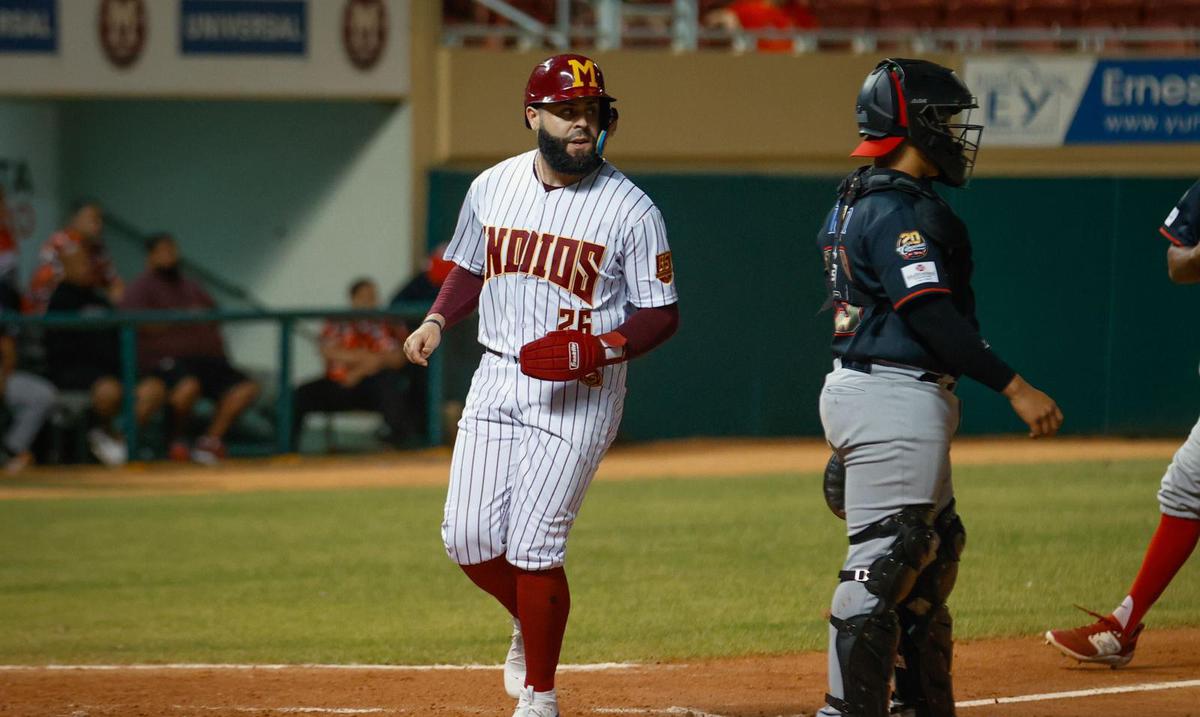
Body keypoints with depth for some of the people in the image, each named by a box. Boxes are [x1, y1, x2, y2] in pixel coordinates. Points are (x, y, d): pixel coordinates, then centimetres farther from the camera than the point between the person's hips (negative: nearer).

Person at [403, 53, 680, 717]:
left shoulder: (630, 209, -8)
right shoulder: (491, 188, 5)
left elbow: (661, 315, -4)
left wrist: (599, 348, -21)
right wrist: (437, 320, 1)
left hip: (580, 394, -4)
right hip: (497, 379, 5)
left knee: (533, 548, -10)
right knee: (469, 539, 0)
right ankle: (530, 621, 32)